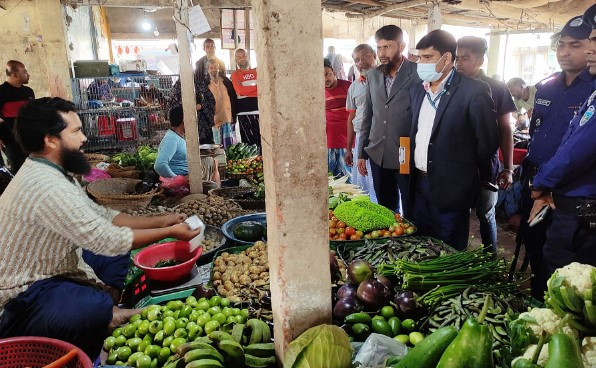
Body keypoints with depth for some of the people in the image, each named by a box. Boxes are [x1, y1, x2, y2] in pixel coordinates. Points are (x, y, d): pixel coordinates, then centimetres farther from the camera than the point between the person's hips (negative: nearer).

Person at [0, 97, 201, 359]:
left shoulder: (48, 173, 4)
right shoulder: (49, 188, -29)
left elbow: (103, 217, 6)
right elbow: (106, 241, -27)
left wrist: (159, 221, 0)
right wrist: (169, 233, -16)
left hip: (51, 269, 10)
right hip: (23, 298, -10)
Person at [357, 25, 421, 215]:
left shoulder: (418, 74, -9)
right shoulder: (373, 75, 8)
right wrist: (362, 153, 12)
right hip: (378, 155, 5)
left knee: (411, 212, 6)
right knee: (385, 209, 16)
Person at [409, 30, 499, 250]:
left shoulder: (474, 91, -13)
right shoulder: (417, 91, 9)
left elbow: (488, 141, -10)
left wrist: (464, 169, -1)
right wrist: (414, 171, 9)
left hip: (451, 189, -6)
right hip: (419, 185, 6)